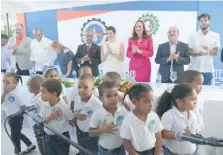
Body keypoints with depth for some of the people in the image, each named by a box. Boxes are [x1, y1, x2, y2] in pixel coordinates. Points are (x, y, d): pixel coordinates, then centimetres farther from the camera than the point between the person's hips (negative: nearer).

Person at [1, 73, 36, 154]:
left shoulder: (16, 94, -24)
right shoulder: (5, 92, -3)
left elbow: (23, 107, -18)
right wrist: (4, 93, -19)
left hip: (16, 117, -8)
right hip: (11, 117, 8)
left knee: (14, 136, 6)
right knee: (17, 134, 22)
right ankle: (30, 145, 40)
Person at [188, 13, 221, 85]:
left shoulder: (215, 36, 4)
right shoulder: (193, 36, 3)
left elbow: (216, 52, 1)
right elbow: (188, 52, 1)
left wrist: (208, 50, -21)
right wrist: (197, 53, -19)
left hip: (208, 70, 1)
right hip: (193, 69, 0)